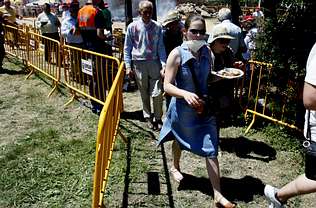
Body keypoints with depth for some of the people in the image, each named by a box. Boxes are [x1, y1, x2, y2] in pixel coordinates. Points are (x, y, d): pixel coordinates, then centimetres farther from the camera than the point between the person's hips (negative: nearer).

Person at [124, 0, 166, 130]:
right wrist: (128, 66, -1)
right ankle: (148, 117, 28)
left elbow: (161, 47, 2)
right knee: (144, 94, 11)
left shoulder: (157, 27, -2)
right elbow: (127, 48, 3)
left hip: (154, 62, 0)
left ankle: (158, 118, 16)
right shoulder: (132, 27, -3)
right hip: (139, 63, 0)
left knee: (157, 93, -4)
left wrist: (163, 65, -7)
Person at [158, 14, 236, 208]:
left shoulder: (207, 52, -4)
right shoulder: (177, 54, -18)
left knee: (211, 148, 0)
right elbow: (167, 86, -21)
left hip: (204, 107, 3)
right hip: (183, 108, -3)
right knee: (180, 140, 23)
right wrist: (186, 94, -37)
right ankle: (175, 167, 56)